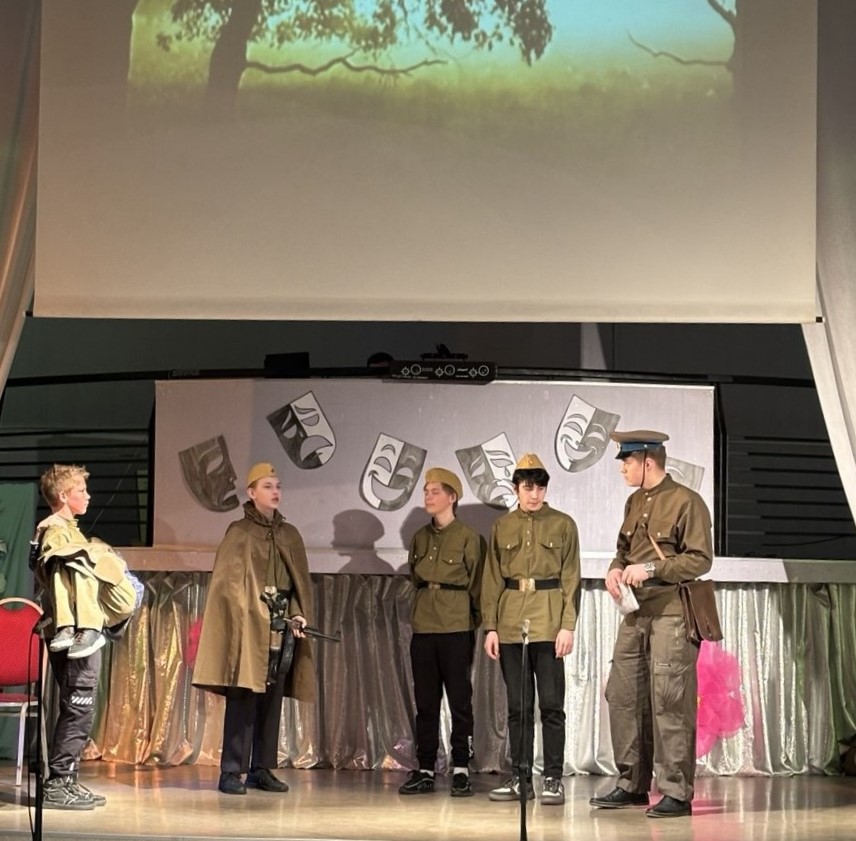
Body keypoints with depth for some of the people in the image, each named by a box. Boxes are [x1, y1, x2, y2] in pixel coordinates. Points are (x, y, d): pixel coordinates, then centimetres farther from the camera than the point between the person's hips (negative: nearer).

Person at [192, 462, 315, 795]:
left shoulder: (290, 535, 15)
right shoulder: (239, 532, -1)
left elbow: (301, 580, 14)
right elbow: (229, 582, -6)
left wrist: (300, 615, -1)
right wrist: (255, 615, -14)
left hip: (282, 627, 5)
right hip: (248, 628, -5)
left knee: (272, 700, 6)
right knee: (243, 699, -8)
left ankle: (262, 769, 12)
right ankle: (231, 773, -7)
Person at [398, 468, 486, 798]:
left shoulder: (469, 538, -3)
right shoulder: (420, 538, 14)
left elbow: (477, 584, -1)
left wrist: (472, 621, -1)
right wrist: (423, 608, 15)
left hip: (456, 629, -5)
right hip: (423, 628, 5)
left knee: (459, 699, -3)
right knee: (425, 700, 6)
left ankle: (461, 771, 1)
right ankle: (425, 771, 9)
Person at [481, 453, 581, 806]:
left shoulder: (563, 524, 3)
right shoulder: (502, 526, 11)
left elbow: (571, 579, 0)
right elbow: (492, 579, 10)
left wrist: (568, 626, -8)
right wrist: (490, 626, 2)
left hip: (548, 621, -3)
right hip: (510, 622, 3)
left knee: (551, 704, -3)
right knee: (517, 706, 7)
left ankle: (553, 779, 2)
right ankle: (520, 778, 12)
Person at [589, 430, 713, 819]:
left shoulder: (686, 502, -10)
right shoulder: (634, 502, 14)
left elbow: (700, 559, -14)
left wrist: (651, 569, -21)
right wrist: (616, 569, 1)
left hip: (672, 613, -8)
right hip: (636, 612, 8)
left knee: (669, 702, -7)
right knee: (623, 695, 9)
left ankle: (677, 793, -1)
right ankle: (631, 784, 19)